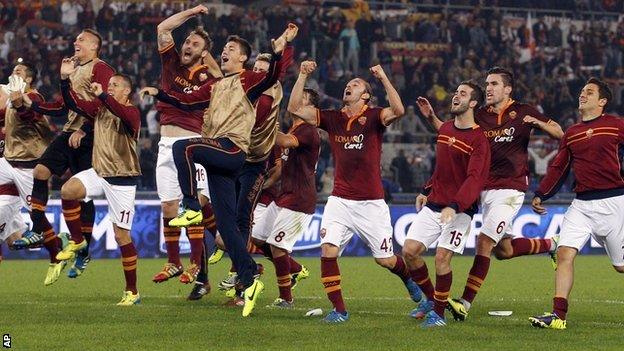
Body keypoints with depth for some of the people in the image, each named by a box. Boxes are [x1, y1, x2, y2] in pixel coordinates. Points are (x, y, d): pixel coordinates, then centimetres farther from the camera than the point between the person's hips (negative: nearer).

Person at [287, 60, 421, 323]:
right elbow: (295, 108, 1)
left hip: (371, 203, -3)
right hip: (340, 201, 3)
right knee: (328, 251, -16)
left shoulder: (374, 117, -4)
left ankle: (407, 276, 41)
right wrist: (303, 75, -6)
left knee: (385, 260, 5)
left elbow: (398, 111, -25)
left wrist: (383, 78, -28)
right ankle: (338, 310, -6)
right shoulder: (333, 118, 6)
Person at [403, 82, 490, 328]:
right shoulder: (445, 129, 12)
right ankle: (430, 298, 17)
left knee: (442, 258, -14)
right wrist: (426, 191, 22)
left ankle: (439, 313, 3)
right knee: (409, 251, -3)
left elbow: (475, 178, -22)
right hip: (432, 206, 7)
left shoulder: (478, 140, -12)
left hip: (459, 210, -7)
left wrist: (454, 206, -33)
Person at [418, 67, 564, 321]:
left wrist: (538, 123, -17)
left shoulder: (523, 112, -2)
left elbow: (559, 133, 2)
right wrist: (431, 117, -1)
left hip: (511, 189, -6)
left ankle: (466, 302, -18)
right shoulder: (480, 116, 9)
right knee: (503, 251, 12)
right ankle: (551, 245, 37)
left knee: (484, 241, -17)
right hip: (486, 190, 6)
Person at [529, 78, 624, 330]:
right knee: (564, 253, -11)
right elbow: (558, 168, 18)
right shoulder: (571, 134, 15)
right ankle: (558, 315, -12)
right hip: (581, 203, 4)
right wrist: (540, 195, 12)